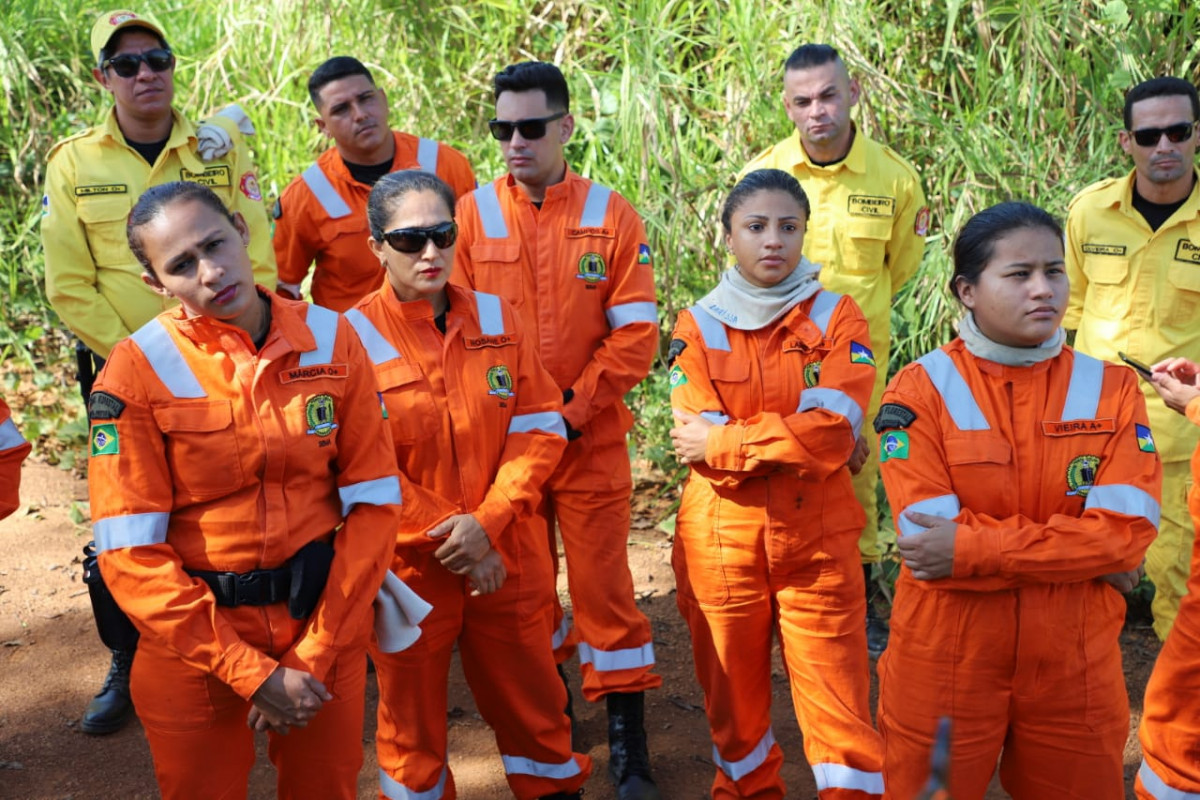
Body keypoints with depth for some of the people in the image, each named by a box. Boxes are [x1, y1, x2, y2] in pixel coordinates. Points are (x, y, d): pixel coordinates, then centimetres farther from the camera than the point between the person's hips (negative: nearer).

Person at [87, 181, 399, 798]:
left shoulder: (331, 341, -6)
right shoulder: (139, 370, -14)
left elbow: (372, 502, -4)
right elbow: (131, 554, -14)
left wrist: (317, 652, -10)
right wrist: (253, 674, -16)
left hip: (325, 623, 2)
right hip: (193, 642, -2)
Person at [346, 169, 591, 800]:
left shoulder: (497, 318, 1)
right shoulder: (354, 337, -9)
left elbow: (539, 428, -1)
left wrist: (486, 522, -13)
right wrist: (447, 539, -13)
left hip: (507, 554, 3)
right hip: (408, 564, -2)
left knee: (531, 698, 16)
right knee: (411, 713, 14)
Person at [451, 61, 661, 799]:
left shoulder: (613, 216, -4)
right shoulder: (472, 214, -1)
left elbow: (635, 334, -6)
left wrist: (572, 407, -13)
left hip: (590, 436, -1)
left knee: (603, 582, 3)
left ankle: (628, 733, 16)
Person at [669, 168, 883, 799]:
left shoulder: (836, 317, 0)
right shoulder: (699, 325, 2)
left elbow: (835, 430, -13)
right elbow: (696, 443, -8)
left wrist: (724, 441, -13)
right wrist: (796, 436, -13)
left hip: (817, 540, -1)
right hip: (721, 540, 1)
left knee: (837, 699, 0)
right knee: (732, 694, 13)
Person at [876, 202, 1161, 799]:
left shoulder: (1111, 389, 0)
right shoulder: (921, 389, -8)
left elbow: (1129, 529, -12)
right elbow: (926, 537, -17)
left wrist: (972, 547, -20)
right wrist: (1082, 553, -15)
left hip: (1075, 667, 2)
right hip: (946, 667, -2)